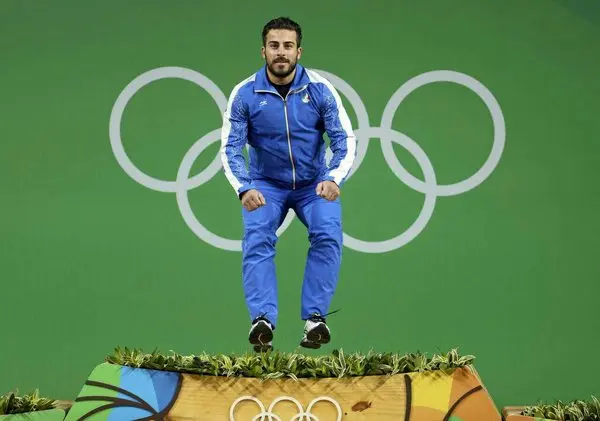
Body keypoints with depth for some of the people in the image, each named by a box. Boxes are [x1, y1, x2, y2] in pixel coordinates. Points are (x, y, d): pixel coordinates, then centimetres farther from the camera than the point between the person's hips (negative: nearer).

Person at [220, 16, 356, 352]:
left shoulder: (320, 90, -13)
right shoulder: (245, 94, -13)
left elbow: (346, 140, -15)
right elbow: (231, 148, -14)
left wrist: (334, 179, -34)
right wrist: (244, 189, -33)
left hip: (314, 183, 0)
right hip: (267, 184, 0)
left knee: (328, 233, -27)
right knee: (257, 238, -27)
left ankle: (315, 317, -24)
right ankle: (263, 320, -36)